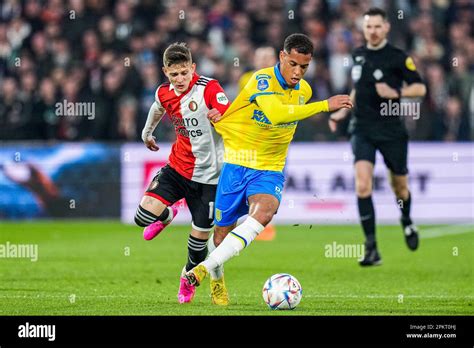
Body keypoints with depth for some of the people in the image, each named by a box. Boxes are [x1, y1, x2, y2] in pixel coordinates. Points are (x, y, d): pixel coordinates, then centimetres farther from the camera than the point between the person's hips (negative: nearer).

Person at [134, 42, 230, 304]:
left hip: (207, 176, -4)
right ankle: (168, 215, 24)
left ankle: (188, 276, 35)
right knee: (144, 217, -14)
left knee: (200, 236, 3)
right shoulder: (164, 93, 0)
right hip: (177, 167, 4)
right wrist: (147, 133, 40)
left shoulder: (209, 89, -18)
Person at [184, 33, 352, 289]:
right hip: (237, 163, -3)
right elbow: (275, 114, -36)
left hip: (270, 170, 3)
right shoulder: (263, 80, -17)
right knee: (221, 235, 3)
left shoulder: (304, 90, 4)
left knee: (263, 213, -30)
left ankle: (204, 268, -32)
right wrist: (325, 106, -37)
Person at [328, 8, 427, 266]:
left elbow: (420, 88, -4)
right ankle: (371, 249, -16)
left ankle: (407, 223, 46)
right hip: (362, 130, 2)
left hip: (392, 130, -2)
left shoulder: (398, 57, -6)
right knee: (362, 184, -16)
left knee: (399, 187, 10)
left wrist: (396, 93, -19)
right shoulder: (358, 55, 9)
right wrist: (342, 112, 17)